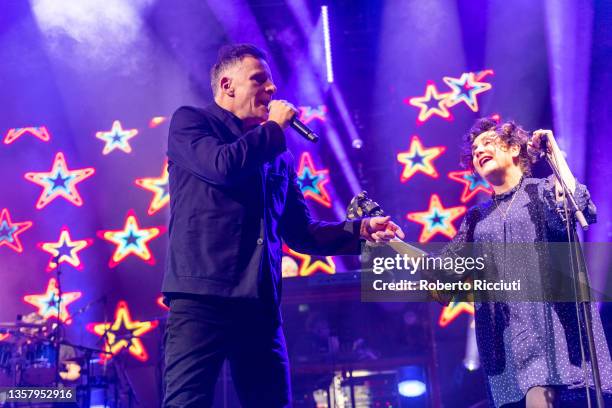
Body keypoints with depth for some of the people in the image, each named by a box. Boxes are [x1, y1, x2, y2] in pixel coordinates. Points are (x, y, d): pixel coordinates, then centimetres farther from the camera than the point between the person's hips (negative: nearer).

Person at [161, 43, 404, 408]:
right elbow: (223, 166, -15)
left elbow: (301, 233, 19)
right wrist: (275, 126, 0)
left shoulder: (278, 154, 21)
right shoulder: (190, 121, 7)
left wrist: (361, 230, 4)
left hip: (260, 303, 6)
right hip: (202, 295, -6)